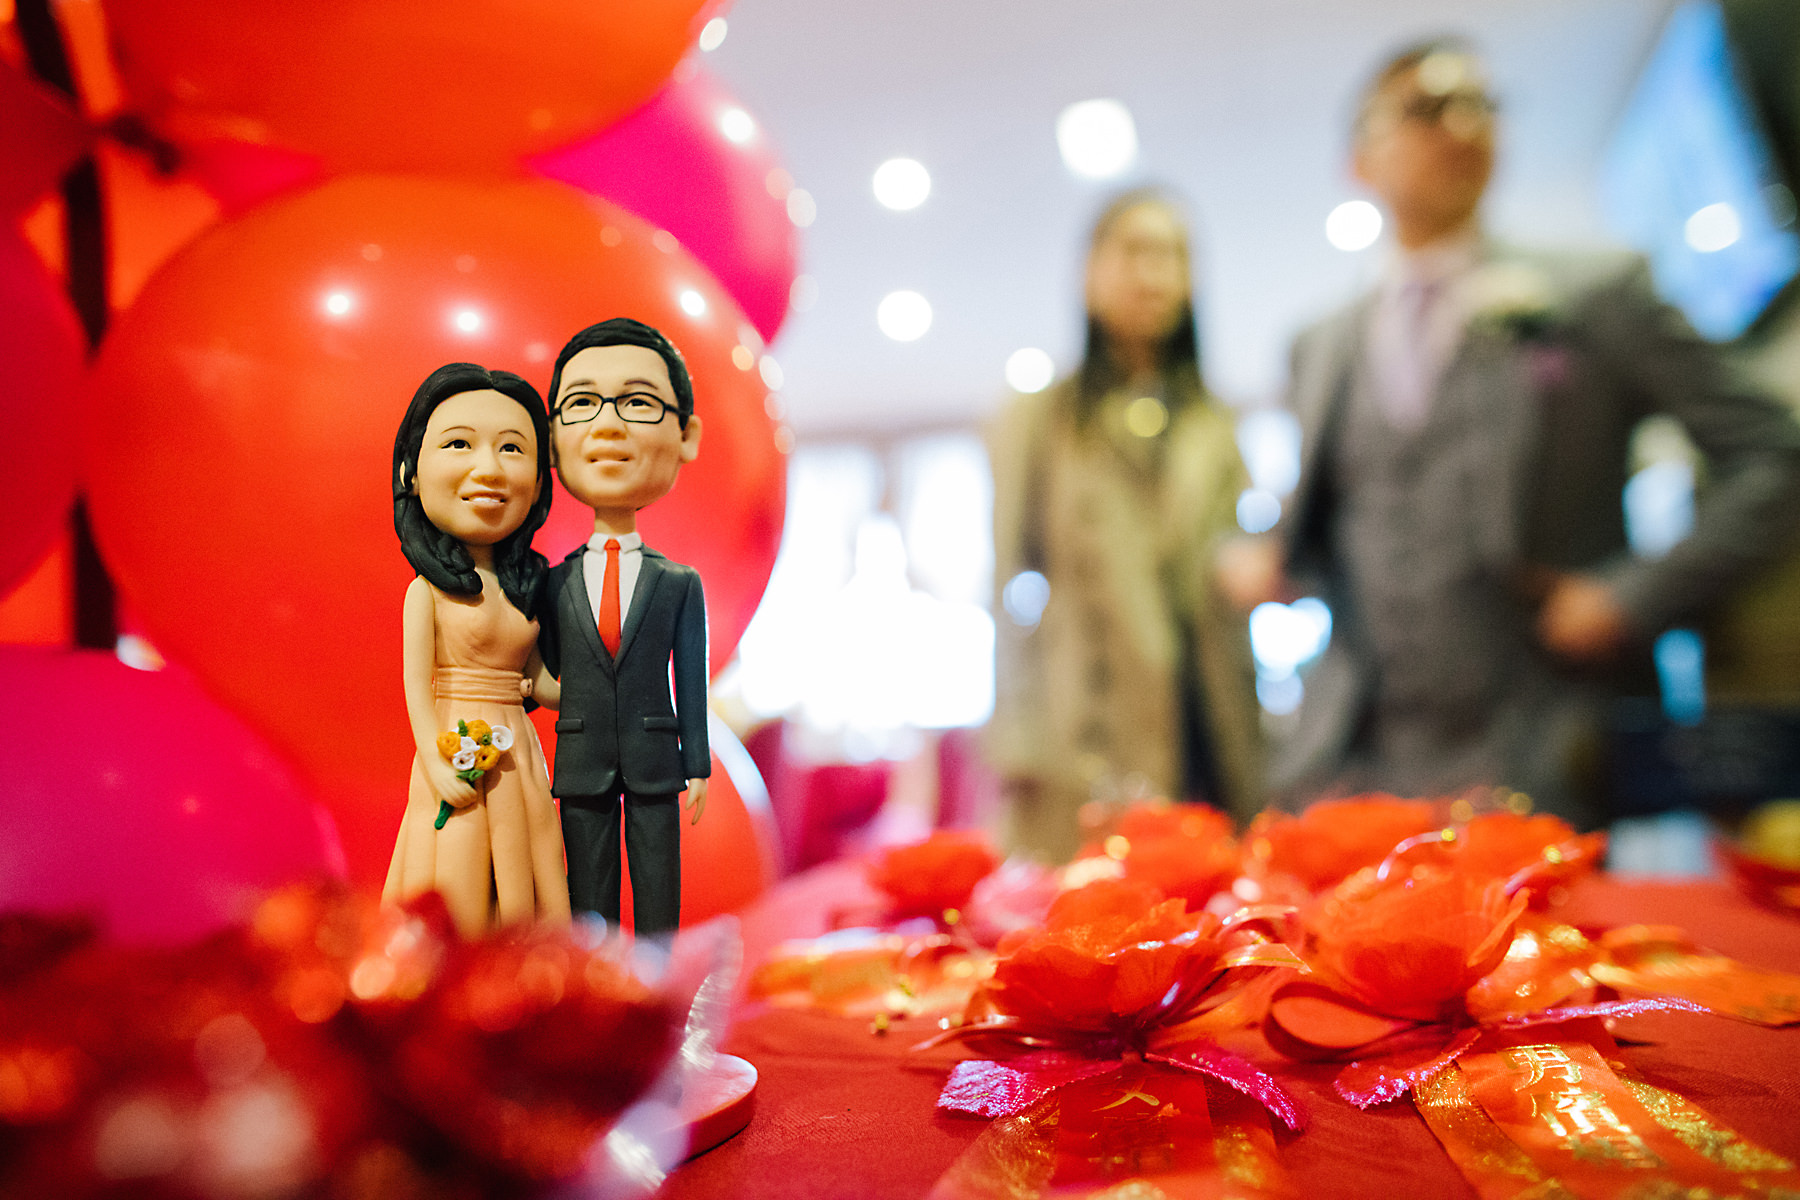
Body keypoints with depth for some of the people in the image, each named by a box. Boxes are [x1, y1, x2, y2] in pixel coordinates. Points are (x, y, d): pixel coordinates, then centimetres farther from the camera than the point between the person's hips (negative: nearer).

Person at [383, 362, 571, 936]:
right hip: (456, 758, -5)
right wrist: (435, 764, -16)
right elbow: (417, 684, -10)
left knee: (524, 900, 11)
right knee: (459, 903, -1)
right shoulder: (429, 589, -8)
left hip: (517, 755, 5)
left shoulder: (525, 588, 7)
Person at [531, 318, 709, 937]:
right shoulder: (555, 583, 0)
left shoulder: (680, 583, -3)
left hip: (654, 765, -1)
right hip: (583, 767, 1)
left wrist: (697, 766, -1)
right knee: (589, 891, 13)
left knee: (657, 891, 9)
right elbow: (549, 677, 6)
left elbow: (692, 681, -1)